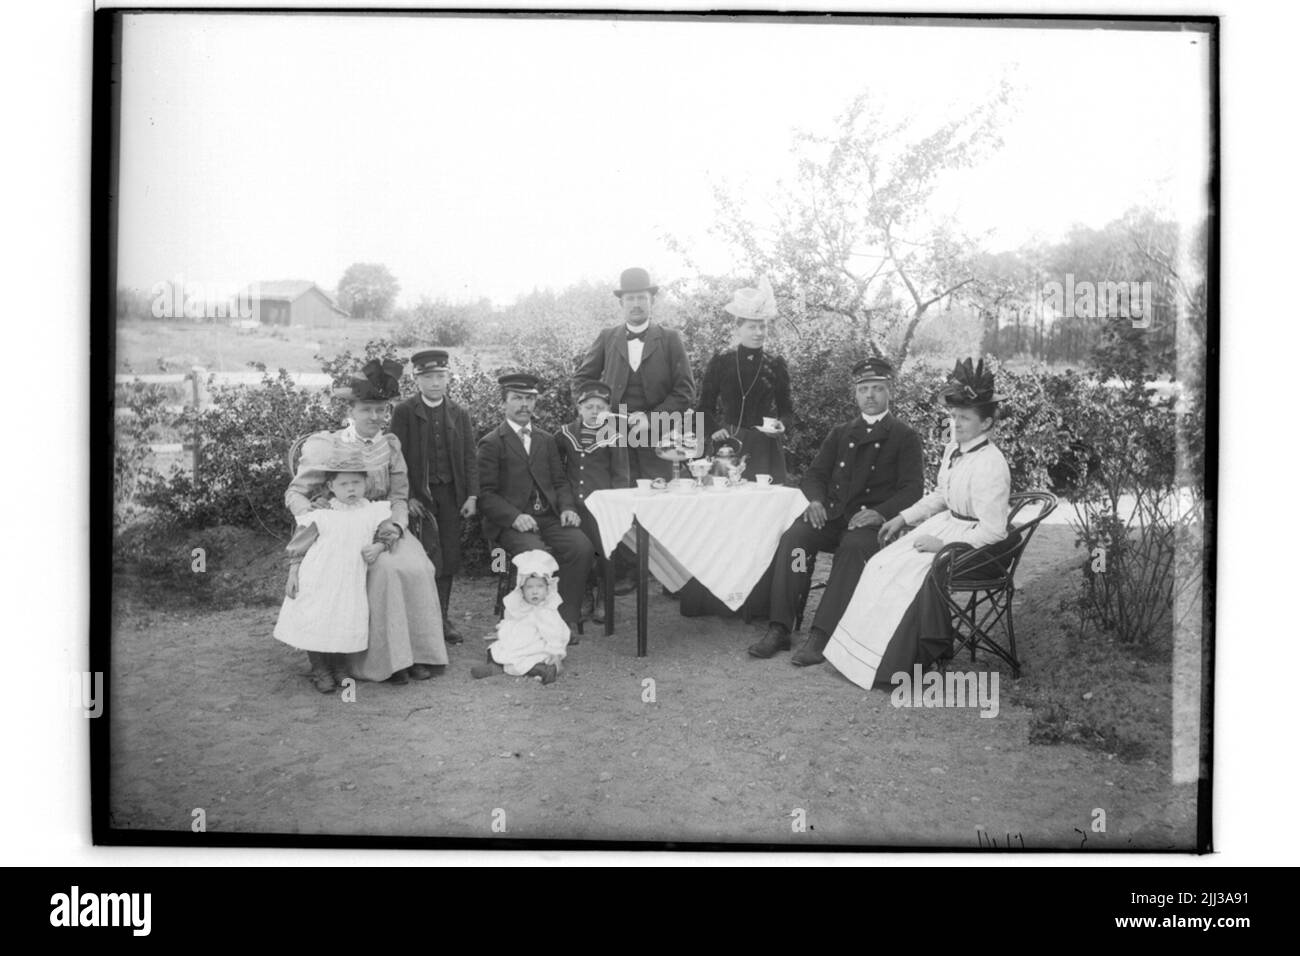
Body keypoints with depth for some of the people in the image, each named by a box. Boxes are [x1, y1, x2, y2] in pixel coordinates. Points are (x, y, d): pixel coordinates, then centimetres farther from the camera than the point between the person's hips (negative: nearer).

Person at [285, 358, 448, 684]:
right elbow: (295, 493, -1)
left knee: (416, 567, -24)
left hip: (382, 528, 4)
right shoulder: (326, 446, -3)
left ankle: (415, 653, -13)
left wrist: (396, 526, -14)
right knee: (385, 568, -30)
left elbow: (399, 496, 8)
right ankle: (384, 659, -21)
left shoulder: (390, 446, 9)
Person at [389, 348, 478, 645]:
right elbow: (398, 457, -3)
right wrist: (407, 497, -11)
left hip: (452, 493, 4)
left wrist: (472, 496, -1)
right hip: (419, 495, -3)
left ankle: (443, 618, 15)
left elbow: (470, 457, 8)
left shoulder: (459, 414, 10)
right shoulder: (404, 412, -1)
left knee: (450, 559, 4)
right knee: (431, 559, -12)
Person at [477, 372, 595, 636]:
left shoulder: (546, 441, 22)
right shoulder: (491, 443, 4)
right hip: (510, 522, -5)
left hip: (549, 518, 5)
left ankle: (567, 619, -14)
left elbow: (560, 482, 20)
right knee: (537, 553, -34)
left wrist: (568, 508, -2)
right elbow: (485, 494, -4)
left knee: (582, 547, -23)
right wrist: (514, 517, -20)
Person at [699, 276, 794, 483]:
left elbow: (787, 410, 11)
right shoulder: (720, 363, 4)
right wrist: (713, 430, -9)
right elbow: (705, 408, 8)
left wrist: (783, 425, -10)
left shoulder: (776, 365, 7)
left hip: (766, 450, 1)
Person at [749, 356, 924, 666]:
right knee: (794, 537, -27)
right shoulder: (839, 433, 23)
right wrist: (816, 500, -5)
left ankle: (820, 637, -39)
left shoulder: (905, 437, 10)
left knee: (853, 546, -36)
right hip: (832, 515, 4)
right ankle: (779, 629, -29)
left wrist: (880, 513, -19)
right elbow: (814, 475, 18)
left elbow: (912, 489, 0)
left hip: (872, 522, -3)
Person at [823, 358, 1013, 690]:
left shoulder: (991, 465, -22)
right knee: (882, 565, -6)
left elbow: (992, 531, -23)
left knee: (911, 576, -23)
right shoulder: (954, 450, 6)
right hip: (945, 524, 9)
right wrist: (903, 518, 11)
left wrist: (942, 543, -22)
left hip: (972, 541, -9)